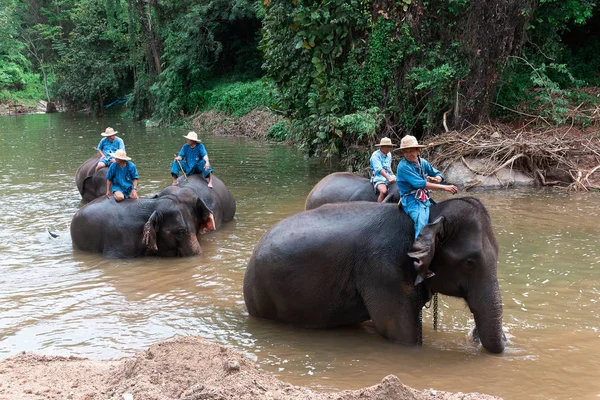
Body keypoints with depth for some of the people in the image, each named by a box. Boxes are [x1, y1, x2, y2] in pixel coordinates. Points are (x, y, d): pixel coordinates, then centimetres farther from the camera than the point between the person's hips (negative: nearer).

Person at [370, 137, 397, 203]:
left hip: (389, 176, 7)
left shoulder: (389, 154, 14)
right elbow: (379, 169, -23)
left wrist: (392, 175, 15)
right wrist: (388, 178, -35)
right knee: (384, 191, -35)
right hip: (379, 178, -7)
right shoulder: (375, 155, -10)